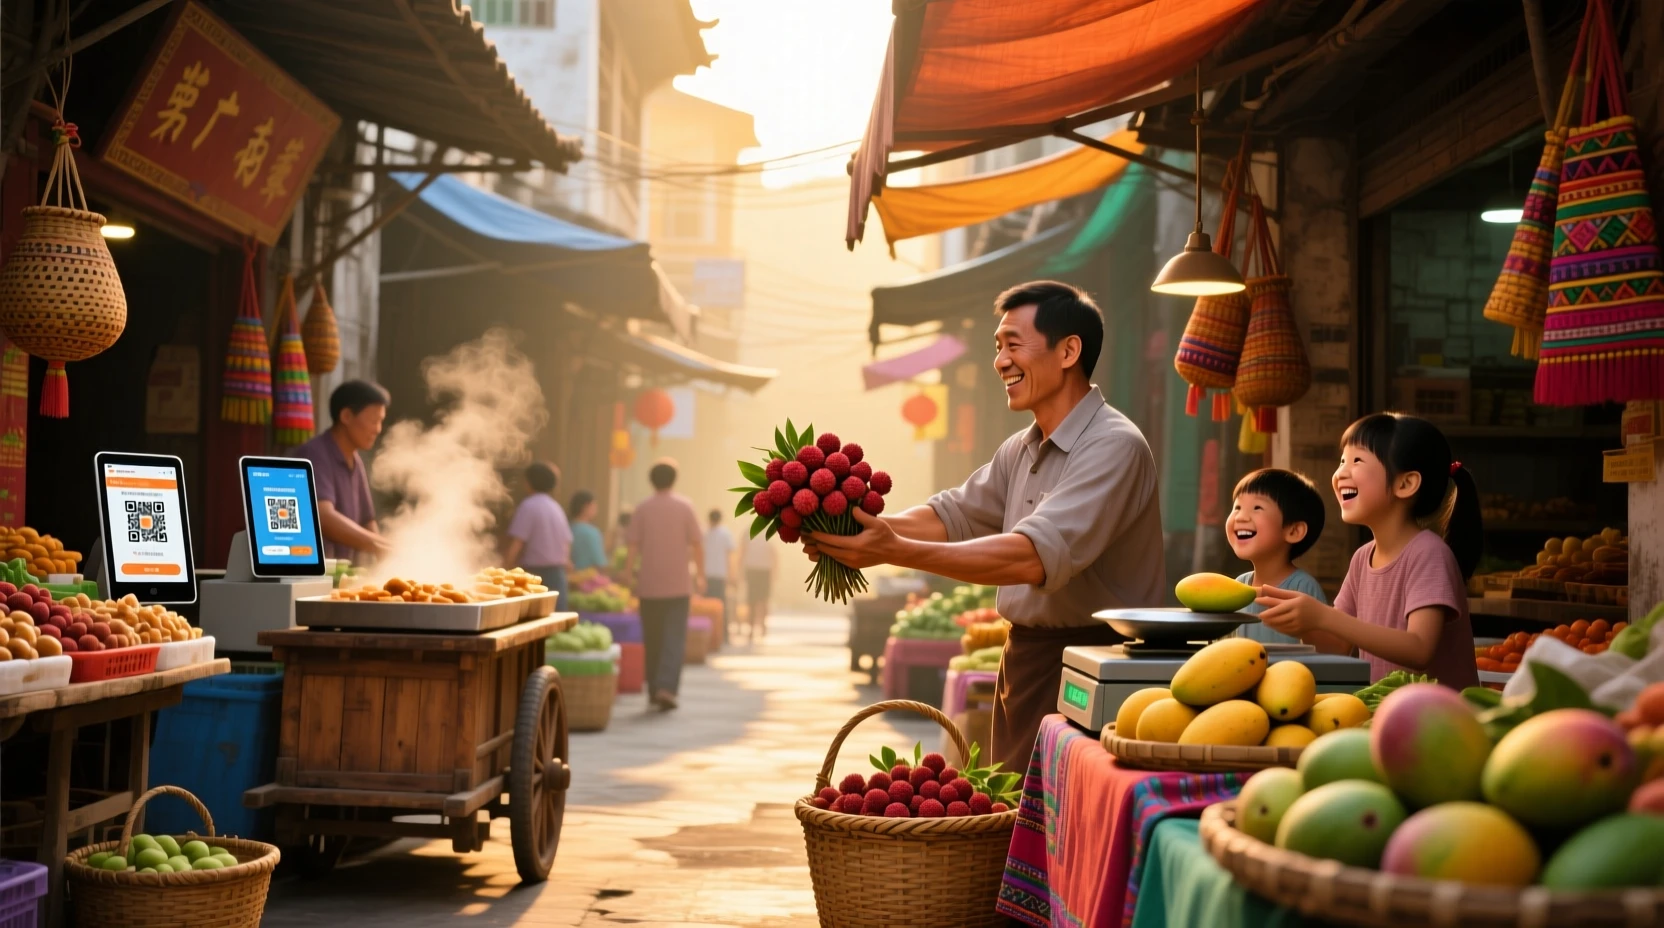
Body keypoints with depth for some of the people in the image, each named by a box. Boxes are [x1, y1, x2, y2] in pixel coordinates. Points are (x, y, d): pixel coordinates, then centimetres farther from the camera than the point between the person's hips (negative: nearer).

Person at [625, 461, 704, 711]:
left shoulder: (643, 508, 1)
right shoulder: (684, 506, -1)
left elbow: (632, 546, -3)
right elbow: (696, 544, -1)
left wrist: (629, 572, 5)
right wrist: (701, 576, 7)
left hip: (649, 586, 1)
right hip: (678, 585, -1)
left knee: (652, 639, 11)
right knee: (674, 638, -2)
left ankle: (654, 691, 17)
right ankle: (667, 687, -18)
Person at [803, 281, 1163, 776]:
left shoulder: (1114, 446, -18)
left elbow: (1037, 556, -28)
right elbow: (954, 514, 13)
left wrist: (897, 551, -31)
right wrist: (868, 528, -7)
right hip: (1024, 656, 8)